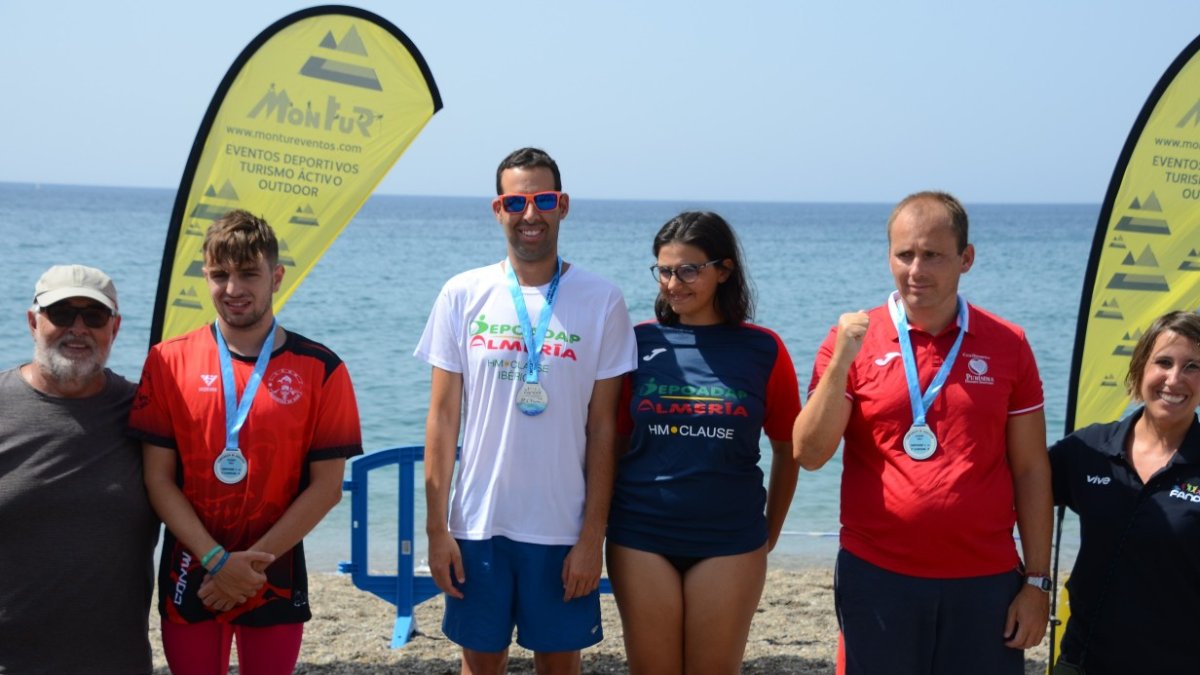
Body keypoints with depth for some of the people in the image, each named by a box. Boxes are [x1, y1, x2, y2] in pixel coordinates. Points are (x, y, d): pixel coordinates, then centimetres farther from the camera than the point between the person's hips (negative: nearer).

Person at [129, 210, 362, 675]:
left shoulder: (320, 370, -4)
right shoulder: (169, 362, -1)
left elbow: (326, 486, -5)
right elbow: (158, 478, -3)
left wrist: (254, 561, -11)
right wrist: (217, 559, -13)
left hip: (276, 580, -1)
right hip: (189, 578, 1)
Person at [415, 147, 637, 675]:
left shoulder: (601, 301, -3)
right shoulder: (463, 295, 0)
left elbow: (603, 428, -2)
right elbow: (443, 418, 2)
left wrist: (593, 534, -5)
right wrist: (436, 527, -2)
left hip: (563, 530, -1)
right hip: (477, 526, 1)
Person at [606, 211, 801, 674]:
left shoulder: (763, 351, -2)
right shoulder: (638, 341, 0)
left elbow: (787, 448, 7)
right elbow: (615, 441, 6)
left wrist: (770, 532, 9)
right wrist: (608, 522, 3)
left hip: (729, 542, -1)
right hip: (641, 539, 1)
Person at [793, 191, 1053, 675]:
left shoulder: (1008, 344, 2)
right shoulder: (853, 339, -1)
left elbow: (1030, 470, 4)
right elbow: (809, 454, -8)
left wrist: (1037, 580, 2)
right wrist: (841, 360, -19)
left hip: (986, 581, 1)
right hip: (877, 578, -1)